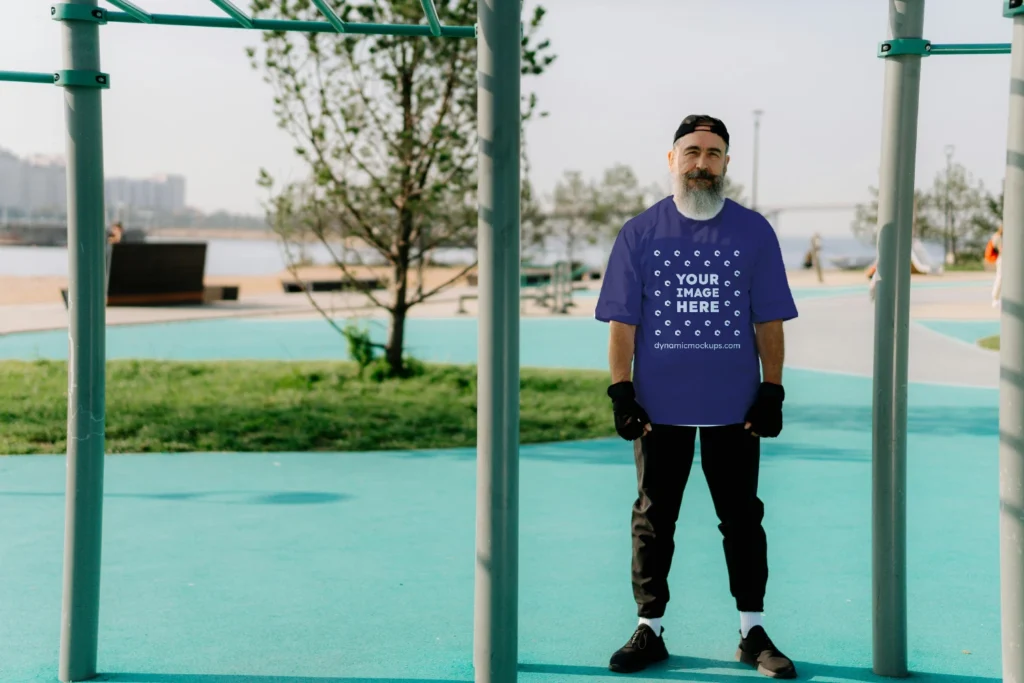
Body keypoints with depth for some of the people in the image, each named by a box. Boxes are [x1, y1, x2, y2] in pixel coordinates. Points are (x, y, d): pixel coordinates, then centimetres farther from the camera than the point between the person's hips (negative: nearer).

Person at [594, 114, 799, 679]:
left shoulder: (753, 231, 4)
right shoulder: (640, 233, 3)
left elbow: (769, 320, 4)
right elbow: (621, 320, 2)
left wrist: (772, 392, -2)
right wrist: (621, 393, -6)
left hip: (734, 405, 0)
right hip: (659, 405, 0)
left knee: (742, 517, 7)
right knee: (653, 519, 8)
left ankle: (753, 632, 18)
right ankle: (650, 630, 19)